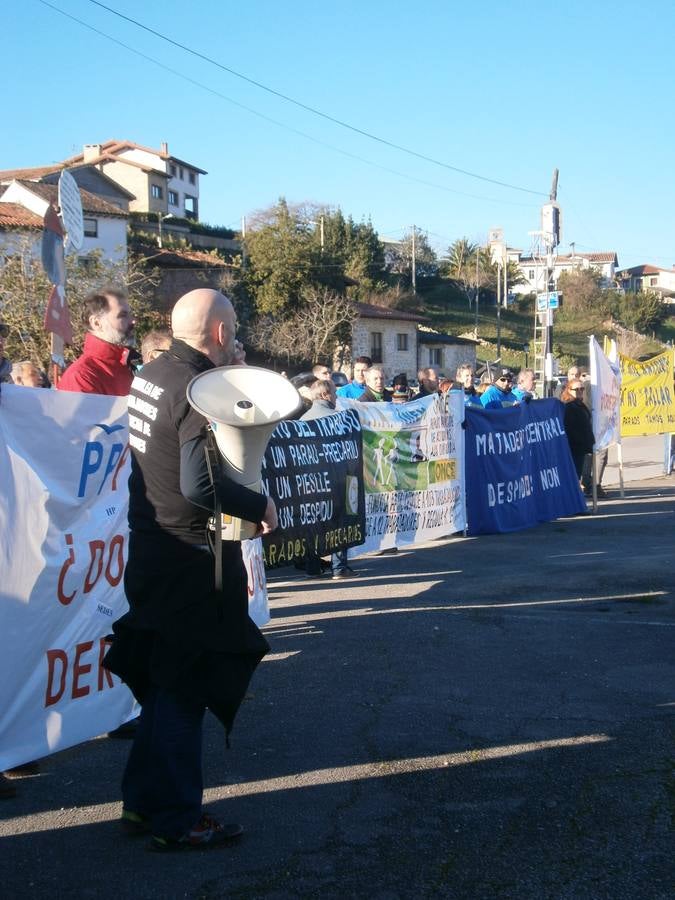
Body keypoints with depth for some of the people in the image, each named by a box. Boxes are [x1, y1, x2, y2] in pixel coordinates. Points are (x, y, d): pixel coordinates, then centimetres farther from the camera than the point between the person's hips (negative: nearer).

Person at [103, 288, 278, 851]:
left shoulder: (151, 374, 6)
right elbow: (199, 486, -29)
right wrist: (261, 506, -13)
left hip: (151, 548, 9)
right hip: (189, 560, -9)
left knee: (164, 682, 19)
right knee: (184, 688, 3)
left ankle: (144, 801, 30)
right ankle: (176, 821, 14)